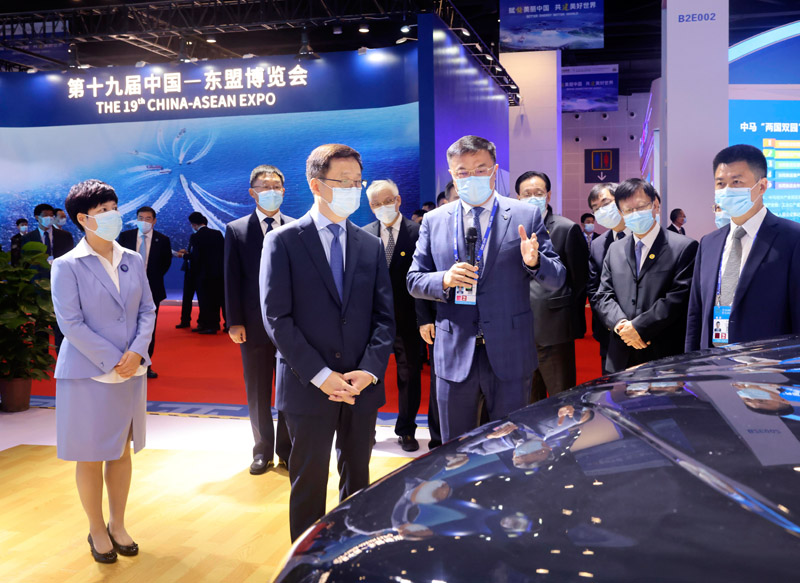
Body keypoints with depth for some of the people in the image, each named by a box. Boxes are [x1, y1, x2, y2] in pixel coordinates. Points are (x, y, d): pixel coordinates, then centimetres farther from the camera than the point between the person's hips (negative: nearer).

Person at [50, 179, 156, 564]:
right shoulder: (67, 266, -8)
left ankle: (117, 524, 27)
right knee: (90, 455, 6)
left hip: (132, 372, 4)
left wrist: (137, 352, -10)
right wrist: (112, 361, -16)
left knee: (122, 449, 13)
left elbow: (147, 309, 6)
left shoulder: (133, 260, 6)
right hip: (88, 374, -4)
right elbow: (70, 323, -12)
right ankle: (97, 530, 22)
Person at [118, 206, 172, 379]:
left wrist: (154, 277, 6)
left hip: (152, 289, 0)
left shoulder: (162, 240, -2)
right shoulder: (125, 236, 2)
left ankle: (146, 365, 14)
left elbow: (166, 262, 11)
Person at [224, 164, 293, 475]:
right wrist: (234, 321, -6)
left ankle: (287, 450, 20)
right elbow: (232, 279, 0)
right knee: (258, 393, 9)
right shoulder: (236, 230, 3)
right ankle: (263, 451, 22)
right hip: (254, 324, 0)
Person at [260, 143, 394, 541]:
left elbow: (384, 315, 6)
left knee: (358, 478, 14)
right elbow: (276, 317, -9)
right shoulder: (283, 242, -3)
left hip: (362, 387, 4)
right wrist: (320, 375, -15)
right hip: (309, 388, -3)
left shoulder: (371, 246, 10)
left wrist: (370, 370, -9)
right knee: (309, 482, 6)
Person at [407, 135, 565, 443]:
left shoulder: (526, 216, 1)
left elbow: (557, 279, 1)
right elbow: (414, 280, 7)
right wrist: (444, 280, -14)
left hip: (509, 356, -1)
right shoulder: (433, 221, 6)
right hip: (454, 356, 1)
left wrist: (534, 262, -21)